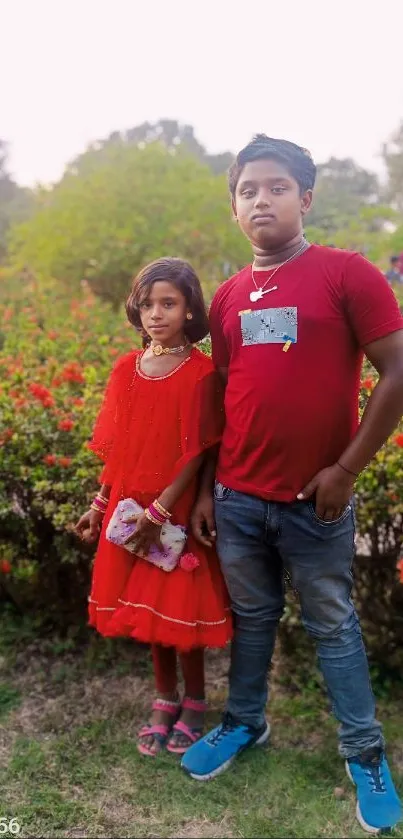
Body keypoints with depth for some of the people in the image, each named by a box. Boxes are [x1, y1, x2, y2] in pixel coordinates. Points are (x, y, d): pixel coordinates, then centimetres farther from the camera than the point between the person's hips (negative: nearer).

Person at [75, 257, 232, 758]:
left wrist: (160, 511, -18)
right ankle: (164, 700, 36)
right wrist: (100, 504, 6)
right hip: (131, 511, 5)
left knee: (180, 610, 7)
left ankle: (193, 703, 31)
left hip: (177, 513, -5)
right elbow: (116, 446, 8)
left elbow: (198, 452, -15)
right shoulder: (126, 369, 3)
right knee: (146, 607, 16)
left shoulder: (201, 373, -12)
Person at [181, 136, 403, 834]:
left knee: (332, 626, 10)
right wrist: (206, 487, 9)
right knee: (251, 616, 19)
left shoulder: (347, 274, -7)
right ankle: (243, 723, 40)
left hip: (315, 499, -4)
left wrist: (346, 470, -11)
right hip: (238, 496, 4)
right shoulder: (228, 298, 7)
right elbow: (223, 397, 12)